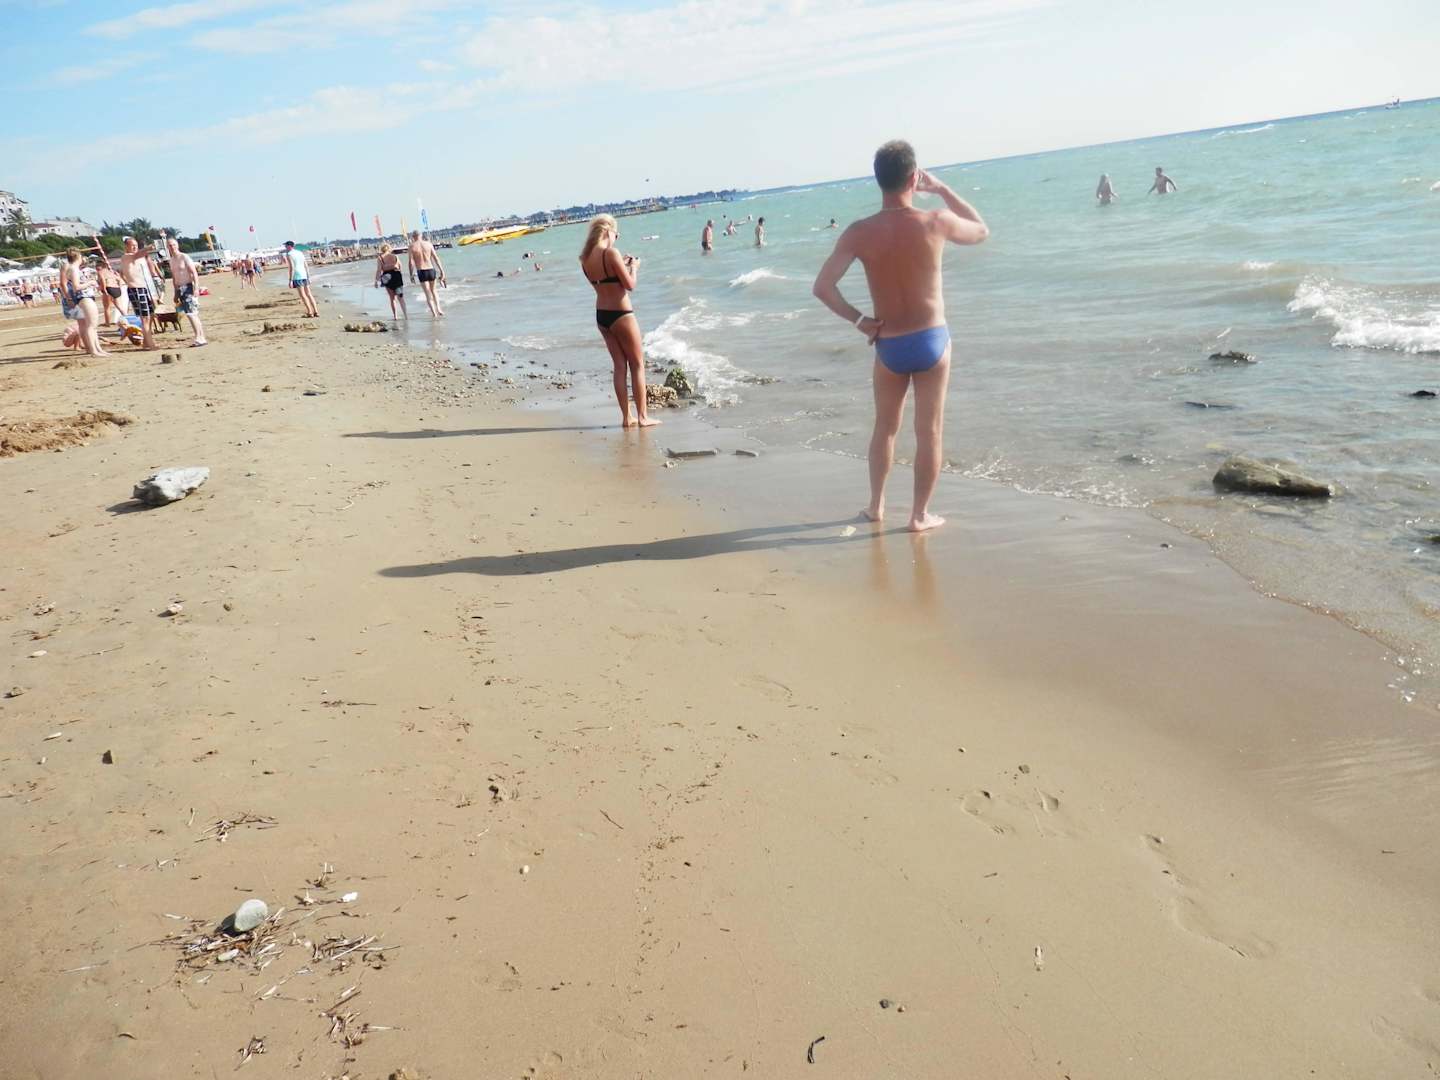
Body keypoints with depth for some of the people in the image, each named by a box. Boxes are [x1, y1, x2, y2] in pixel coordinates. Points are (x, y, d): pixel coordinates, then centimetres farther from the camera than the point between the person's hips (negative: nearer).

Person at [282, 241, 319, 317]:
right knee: (308, 294, 8)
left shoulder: (289, 254, -5)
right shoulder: (300, 253, 16)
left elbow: (292, 268, -14)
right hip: (304, 275, 7)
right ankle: (316, 312, 3)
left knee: (303, 295, -4)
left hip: (297, 276, -7)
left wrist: (290, 280, -14)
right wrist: (308, 277, 19)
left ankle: (310, 312, -8)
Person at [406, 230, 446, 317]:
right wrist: (441, 271, 5)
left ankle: (434, 314, -4)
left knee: (428, 294, 3)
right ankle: (438, 310, 10)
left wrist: (411, 274, 3)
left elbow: (411, 262, -7)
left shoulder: (412, 246, -4)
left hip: (421, 271, -3)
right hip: (431, 270, 3)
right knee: (433, 291, 23)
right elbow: (436, 258, 2)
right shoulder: (428, 244, 3)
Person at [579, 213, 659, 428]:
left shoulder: (585, 258, 5)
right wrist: (634, 266, 2)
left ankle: (626, 416, 15)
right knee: (637, 365, 5)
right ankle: (642, 416, 7)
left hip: (601, 315, 7)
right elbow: (630, 284, -16)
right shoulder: (611, 253, -18)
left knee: (620, 365, 14)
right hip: (621, 315, -7)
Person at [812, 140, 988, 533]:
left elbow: (822, 287, -15)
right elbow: (981, 230, 10)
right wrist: (943, 190, 15)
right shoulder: (935, 223, -11)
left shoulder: (859, 233, -9)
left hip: (889, 345, 2)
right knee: (929, 432, 8)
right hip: (932, 340, -2)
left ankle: (876, 505, 30)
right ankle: (920, 515, 13)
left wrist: (859, 320, -4)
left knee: (885, 427, 20)